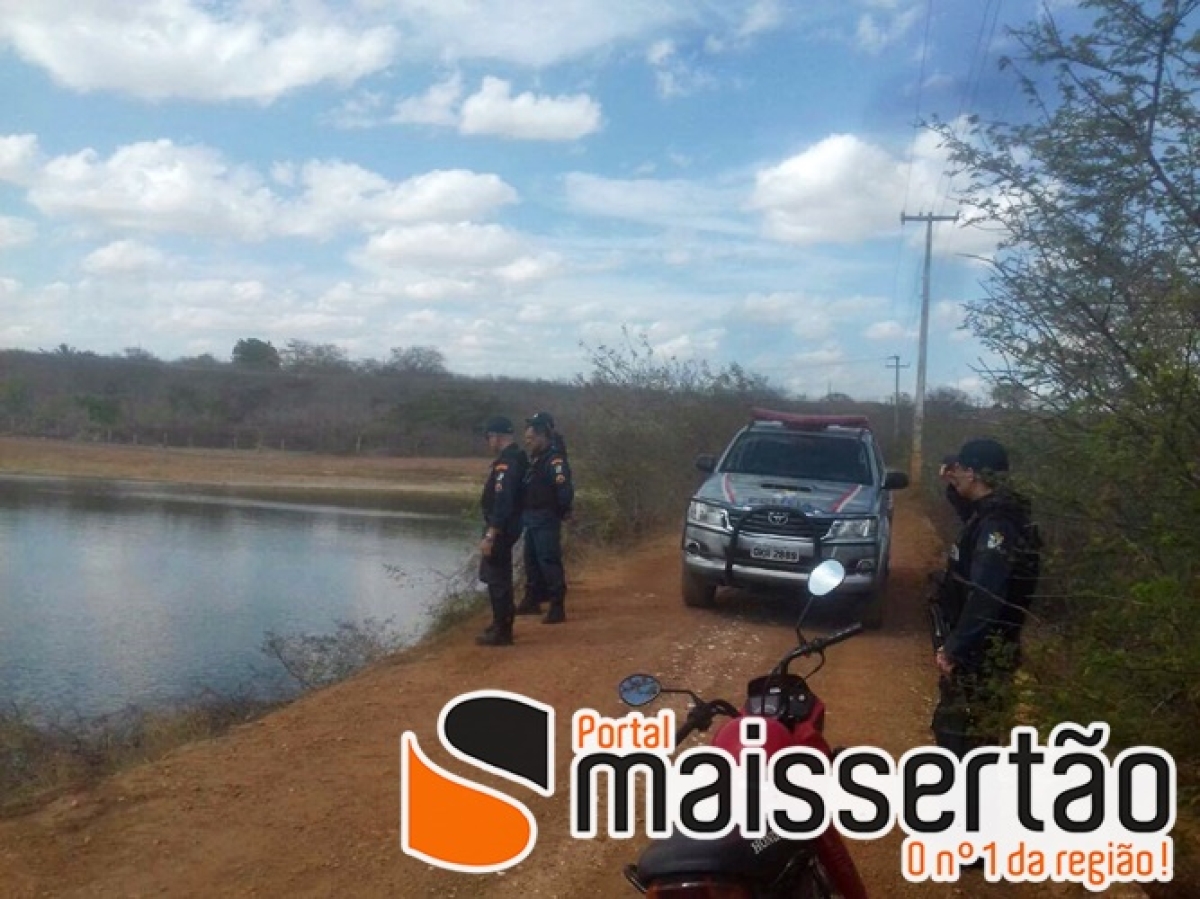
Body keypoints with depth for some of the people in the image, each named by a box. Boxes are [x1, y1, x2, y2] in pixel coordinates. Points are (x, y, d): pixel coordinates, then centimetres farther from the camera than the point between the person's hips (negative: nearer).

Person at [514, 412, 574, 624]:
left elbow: (565, 489, -24)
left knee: (549, 562, -9)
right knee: (531, 561, 18)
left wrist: (563, 511, -13)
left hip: (546, 520, -10)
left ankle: (558, 607, -6)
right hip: (532, 520, 10)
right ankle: (533, 600, 30)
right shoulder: (536, 459, 14)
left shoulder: (554, 459, -17)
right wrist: (524, 513, 10)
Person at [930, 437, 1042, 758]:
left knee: (966, 734, -4)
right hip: (978, 648, 10)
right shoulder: (991, 513, 8)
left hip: (982, 654, -10)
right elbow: (971, 510, 35)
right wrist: (954, 487, 16)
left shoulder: (997, 526, -23)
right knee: (950, 725, 20)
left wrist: (953, 649, -24)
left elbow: (985, 599, -29)